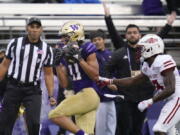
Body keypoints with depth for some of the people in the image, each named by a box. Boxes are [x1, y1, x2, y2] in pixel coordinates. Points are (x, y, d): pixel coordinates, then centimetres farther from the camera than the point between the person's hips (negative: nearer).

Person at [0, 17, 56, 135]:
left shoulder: (47, 50, 4)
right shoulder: (15, 43, 1)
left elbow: (48, 74, 9)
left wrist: (51, 95, 4)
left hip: (33, 90, 0)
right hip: (13, 88, 0)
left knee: (34, 123, -12)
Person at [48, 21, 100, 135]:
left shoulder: (86, 50, -6)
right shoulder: (66, 54, 14)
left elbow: (95, 76, -13)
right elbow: (64, 84, 14)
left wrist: (79, 58, -15)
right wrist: (58, 64, 5)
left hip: (89, 94, -8)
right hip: (80, 95, 8)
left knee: (55, 115, -16)